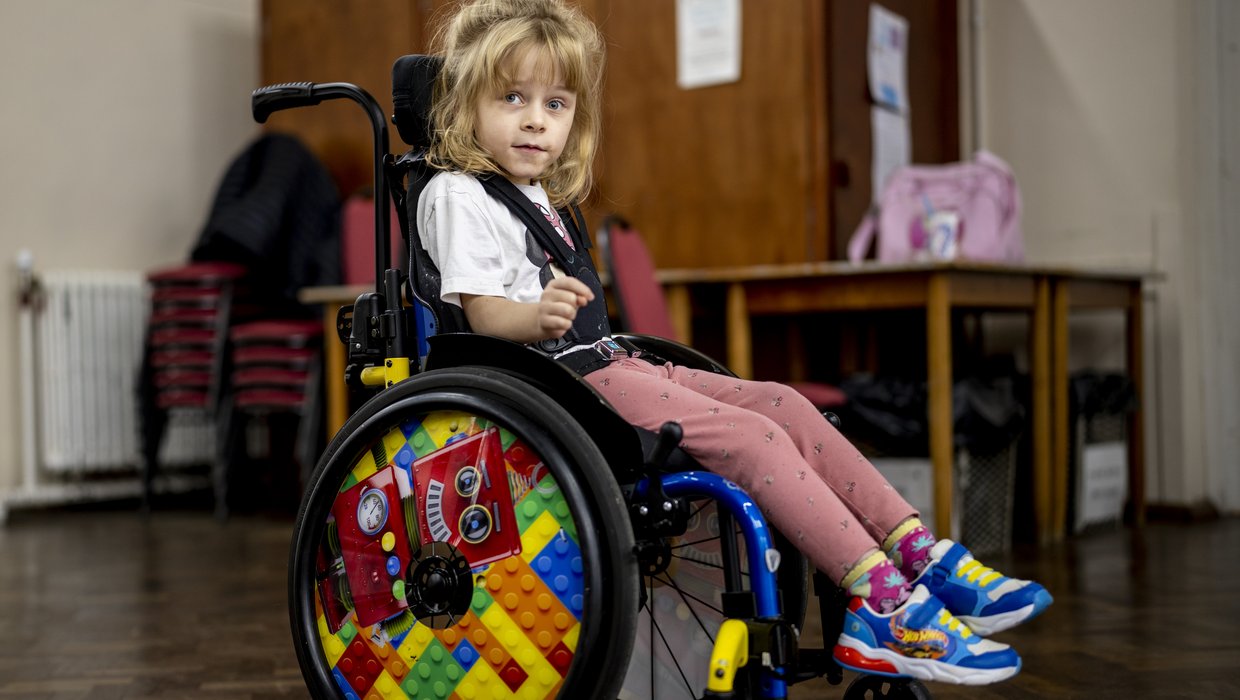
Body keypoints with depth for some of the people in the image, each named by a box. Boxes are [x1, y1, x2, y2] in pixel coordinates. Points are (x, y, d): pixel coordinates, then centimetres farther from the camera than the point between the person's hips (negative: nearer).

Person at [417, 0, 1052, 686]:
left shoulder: (537, 196, 22)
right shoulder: (456, 196, -7)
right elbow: (485, 313, -20)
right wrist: (539, 318, -36)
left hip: (609, 365, 10)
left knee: (783, 403, -2)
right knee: (752, 436, -21)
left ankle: (917, 551, -3)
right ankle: (881, 603, -23)